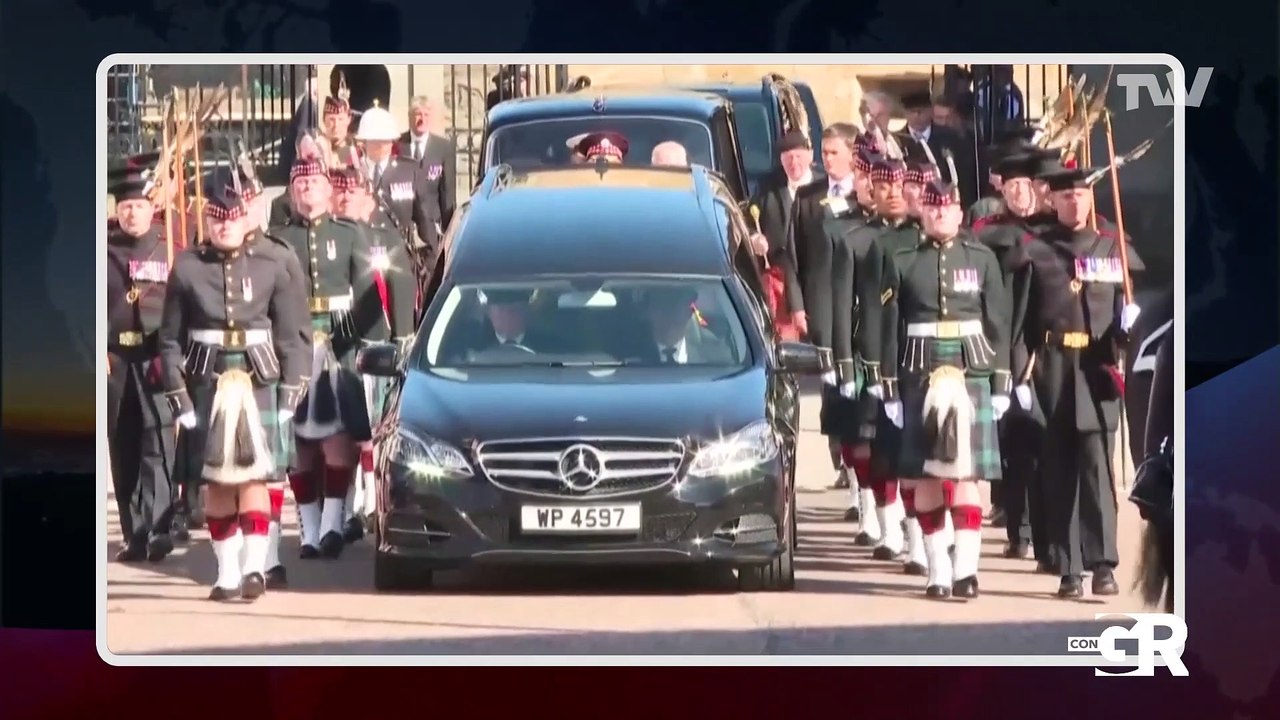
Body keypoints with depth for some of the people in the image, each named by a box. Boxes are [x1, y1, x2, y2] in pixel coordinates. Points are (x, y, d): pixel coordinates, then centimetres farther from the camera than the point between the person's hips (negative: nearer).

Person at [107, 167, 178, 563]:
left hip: (156, 361, -2)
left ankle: (158, 530, -13)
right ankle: (134, 535, 11)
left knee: (158, 446, -10)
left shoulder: (169, 252, 7)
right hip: (114, 362, 2)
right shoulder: (101, 254, 10)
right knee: (123, 449, 5)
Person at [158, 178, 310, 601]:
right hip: (207, 384, 1)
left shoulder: (270, 268, 3)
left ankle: (255, 566, -14)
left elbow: (291, 336, 5)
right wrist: (179, 397, -2)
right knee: (216, 479, 2)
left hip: (259, 381, -1)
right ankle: (227, 573, 9)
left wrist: (289, 395, 0)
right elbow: (170, 339, 4)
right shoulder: (186, 269, 2)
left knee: (254, 474, -9)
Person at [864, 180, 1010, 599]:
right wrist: (890, 388, -1)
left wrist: (1001, 384, 3)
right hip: (919, 375, 0)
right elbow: (888, 327, 3)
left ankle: (967, 569, -4)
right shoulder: (901, 262, 5)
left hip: (972, 374, 0)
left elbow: (998, 323, 7)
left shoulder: (982, 258, 7)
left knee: (966, 473, -4)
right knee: (925, 475, 2)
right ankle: (938, 571, 9)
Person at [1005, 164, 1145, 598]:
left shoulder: (1114, 248, 9)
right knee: (1059, 470, 3)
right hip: (1053, 371, 0)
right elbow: (1021, 322, 0)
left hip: (1099, 371, 0)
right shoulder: (1033, 252, 3)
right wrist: (1021, 378, -7)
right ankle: (1069, 570, 7)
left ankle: (1103, 563, -9)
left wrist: (1129, 319, -10)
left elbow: (1128, 306, 14)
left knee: (1097, 462, -10)